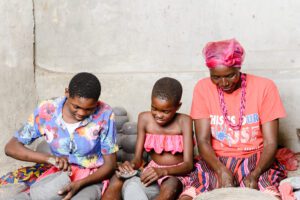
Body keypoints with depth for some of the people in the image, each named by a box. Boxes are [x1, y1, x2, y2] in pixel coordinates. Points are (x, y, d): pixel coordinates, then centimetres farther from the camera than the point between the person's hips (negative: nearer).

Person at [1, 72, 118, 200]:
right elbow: (11, 147, -9)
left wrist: (79, 184, -26)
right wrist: (49, 158, -26)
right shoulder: (46, 111, -12)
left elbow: (110, 164, -10)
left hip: (92, 178, -2)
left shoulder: (104, 114, -17)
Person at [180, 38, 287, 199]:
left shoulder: (264, 87, -7)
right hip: (215, 163, 2)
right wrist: (222, 171, -24)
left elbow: (270, 143, -7)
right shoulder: (203, 88, -3)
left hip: (256, 162, -2)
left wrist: (254, 175, -25)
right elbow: (203, 140, -7)